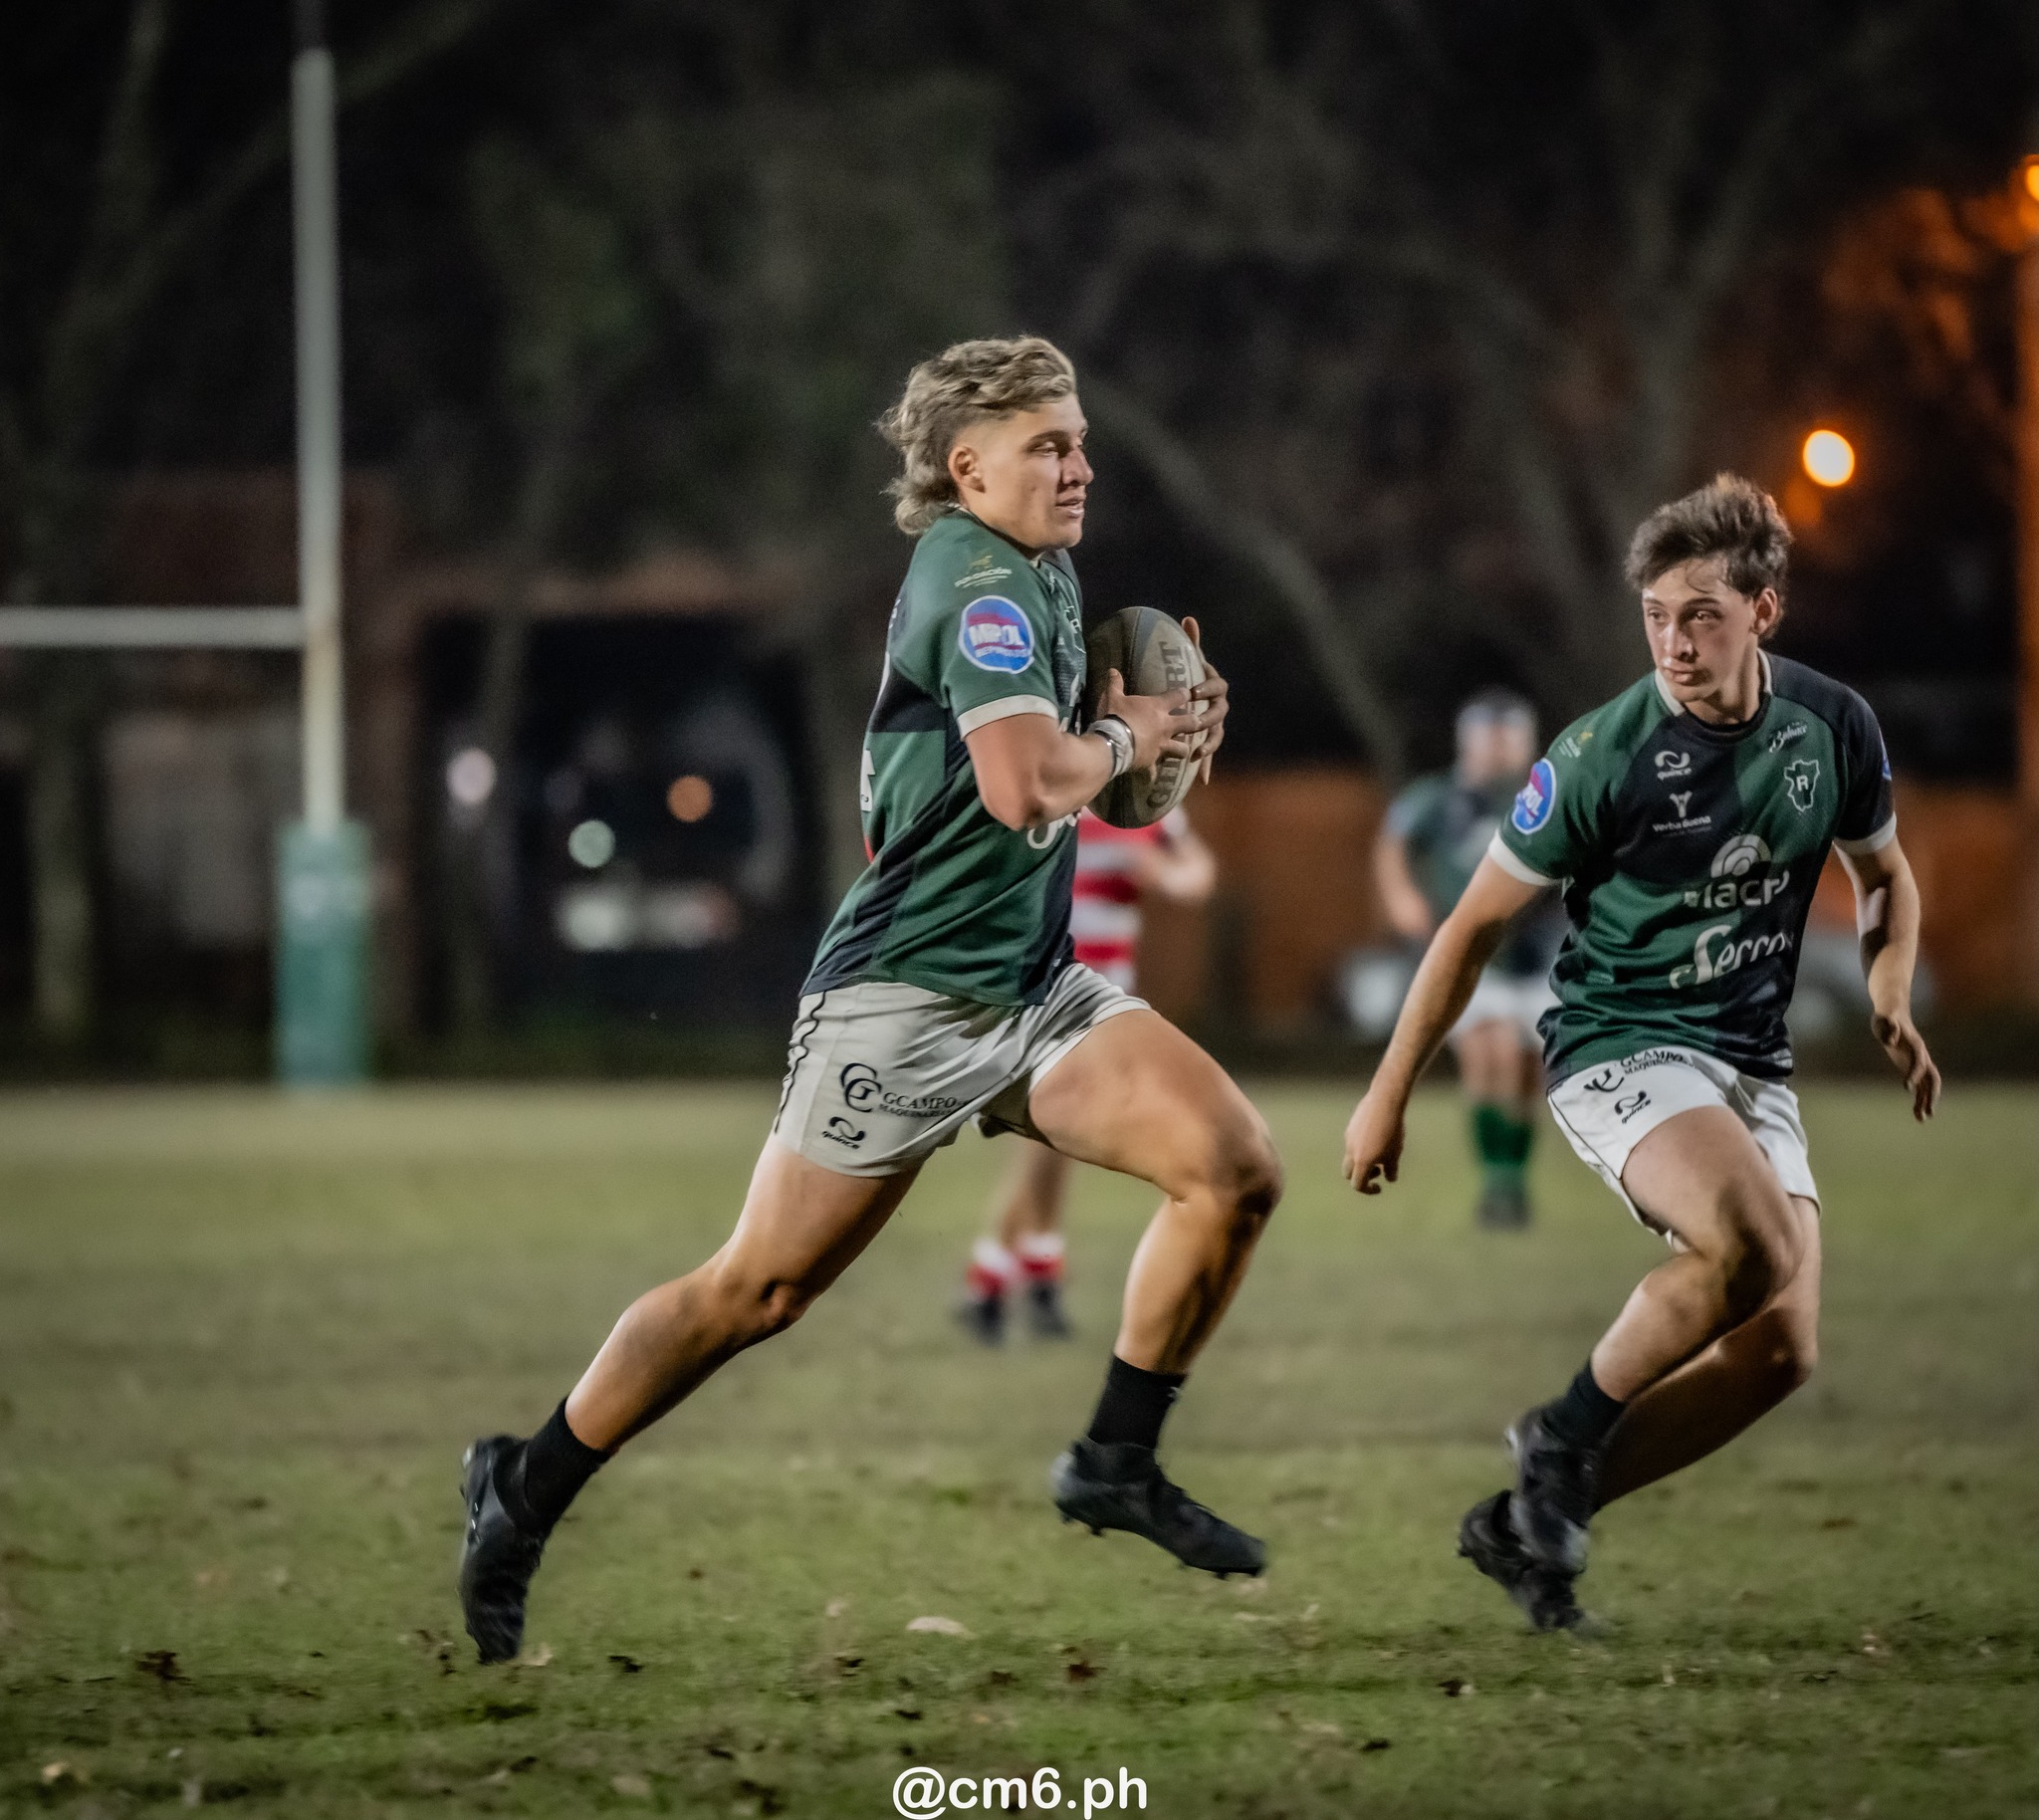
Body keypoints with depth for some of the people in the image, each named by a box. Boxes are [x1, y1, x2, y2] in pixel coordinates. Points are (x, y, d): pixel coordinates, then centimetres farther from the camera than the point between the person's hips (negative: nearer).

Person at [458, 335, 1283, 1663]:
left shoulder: (1041, 576, 13)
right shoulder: (977, 583, -17)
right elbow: (1027, 784, -30)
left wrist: (1156, 714, 11)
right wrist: (1125, 738, -10)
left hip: (1032, 988, 9)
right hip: (908, 997, -9)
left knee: (1236, 1167, -9)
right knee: (759, 1289, -4)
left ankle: (1117, 1462, 2)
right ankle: (524, 1495, 12)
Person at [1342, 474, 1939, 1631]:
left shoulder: (1834, 726, -2)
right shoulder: (1602, 757, -15)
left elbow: (1885, 874, 17)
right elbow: (1480, 924, -5)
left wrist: (1892, 995, -3)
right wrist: (1389, 1097, -3)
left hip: (1755, 1066, 6)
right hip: (1621, 1047, -6)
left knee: (1779, 1352, -7)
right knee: (1756, 1243, -32)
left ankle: (1531, 1521, 5)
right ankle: (1565, 1438, -10)